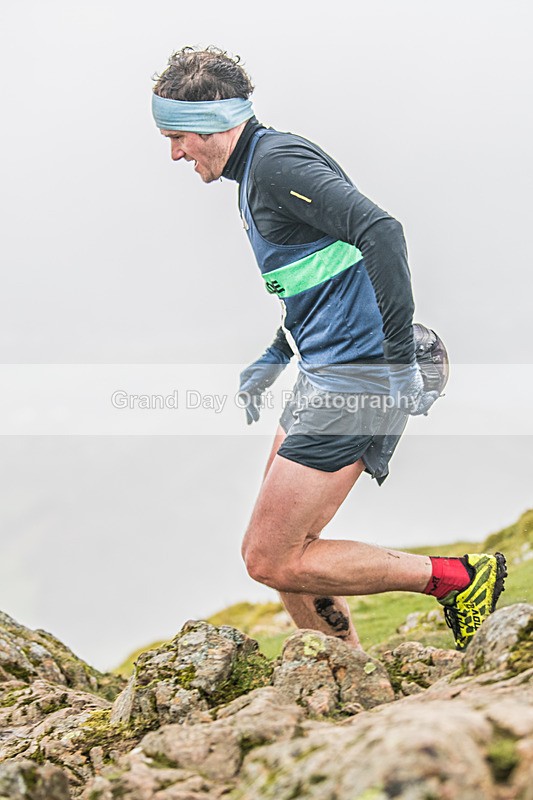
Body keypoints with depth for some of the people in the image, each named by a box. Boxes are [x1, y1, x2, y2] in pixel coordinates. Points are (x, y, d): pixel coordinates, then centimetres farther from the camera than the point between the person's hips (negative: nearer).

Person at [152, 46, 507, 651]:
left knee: (270, 560, -8)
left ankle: (456, 579, -2)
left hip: (357, 378, -10)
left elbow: (381, 233, -26)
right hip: (326, 377, 10)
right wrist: (271, 362, 22)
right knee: (276, 553, 13)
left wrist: (402, 355, -27)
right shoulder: (254, 174, 19)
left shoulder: (276, 160, -13)